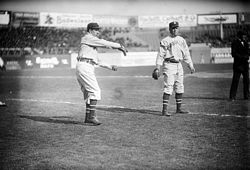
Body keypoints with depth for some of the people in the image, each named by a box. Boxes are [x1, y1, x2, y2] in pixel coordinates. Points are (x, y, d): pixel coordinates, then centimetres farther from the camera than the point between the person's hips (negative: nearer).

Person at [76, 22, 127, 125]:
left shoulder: (93, 43, 28)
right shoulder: (87, 38, -1)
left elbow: (97, 61, 29)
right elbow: (103, 43, -12)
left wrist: (109, 66, 25)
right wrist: (119, 46, -11)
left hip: (87, 68, 10)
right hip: (84, 66, -10)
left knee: (88, 92, 12)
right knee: (95, 91, -14)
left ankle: (88, 117, 16)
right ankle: (92, 116, -17)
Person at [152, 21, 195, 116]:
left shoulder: (182, 40, 14)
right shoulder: (165, 41, -4)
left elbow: (186, 54, 18)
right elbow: (160, 55, -7)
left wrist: (191, 65, 14)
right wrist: (158, 67, -14)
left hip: (178, 65, 7)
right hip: (169, 65, -6)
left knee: (180, 88, 9)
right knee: (168, 87, -12)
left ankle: (179, 109, 19)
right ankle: (164, 110, -12)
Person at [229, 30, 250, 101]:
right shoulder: (235, 43, -7)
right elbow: (233, 54, -14)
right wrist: (243, 57, -18)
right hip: (238, 64, -7)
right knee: (235, 80, -5)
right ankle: (232, 96, -1)